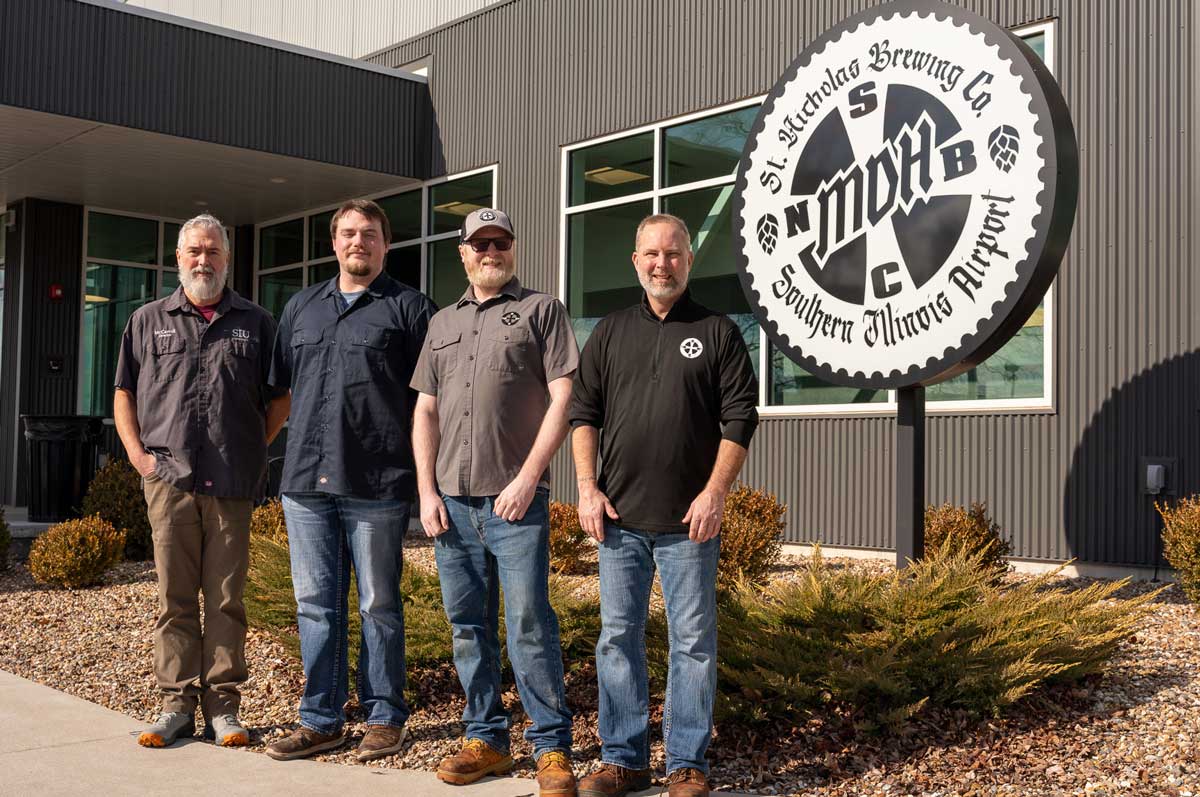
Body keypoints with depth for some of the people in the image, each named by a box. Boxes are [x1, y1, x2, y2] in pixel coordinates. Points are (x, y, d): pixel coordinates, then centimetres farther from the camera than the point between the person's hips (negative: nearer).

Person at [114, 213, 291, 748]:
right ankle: (176, 704, 10)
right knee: (174, 598, 3)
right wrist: (137, 452, 3)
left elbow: (280, 398, 15)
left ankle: (223, 707, 8)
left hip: (232, 484, 0)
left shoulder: (255, 323, 12)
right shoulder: (149, 320, 14)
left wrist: (255, 447, 4)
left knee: (226, 598, 2)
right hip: (168, 480, 1)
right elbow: (124, 393, 15)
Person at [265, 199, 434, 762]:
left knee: (378, 605, 5)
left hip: (377, 484, -4)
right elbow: (278, 388, 22)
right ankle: (321, 720, 18)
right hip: (305, 482, 5)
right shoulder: (301, 308, 18)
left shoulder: (409, 309, 3)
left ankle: (384, 717, 16)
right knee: (316, 604, 8)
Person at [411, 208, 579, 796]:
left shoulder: (542, 310, 4)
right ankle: (485, 738, 21)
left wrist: (526, 478, -12)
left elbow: (562, 399, -5)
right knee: (468, 626, 9)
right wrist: (427, 491, 5)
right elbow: (425, 412, 16)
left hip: (515, 500, -5)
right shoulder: (443, 323, 19)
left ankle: (551, 747, 4)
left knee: (529, 624, -6)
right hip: (451, 500, 5)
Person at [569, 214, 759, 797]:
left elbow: (739, 419, -1)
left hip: (689, 519, -3)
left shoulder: (717, 332, 5)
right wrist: (587, 488, 0)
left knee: (693, 640, 1)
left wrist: (715, 492, -10)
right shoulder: (610, 332, 14)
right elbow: (584, 411, 11)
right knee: (618, 636, 7)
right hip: (618, 515, 3)